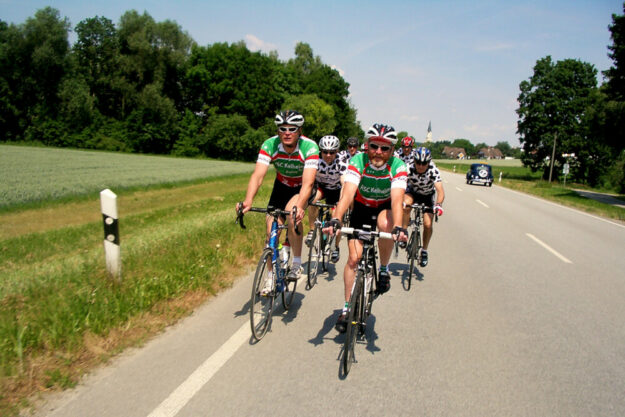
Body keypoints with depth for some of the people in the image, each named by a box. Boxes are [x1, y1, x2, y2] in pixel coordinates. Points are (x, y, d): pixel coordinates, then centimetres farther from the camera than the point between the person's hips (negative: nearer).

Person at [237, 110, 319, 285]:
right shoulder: (270, 145, -24)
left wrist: (299, 206, -57)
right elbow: (258, 175, -33)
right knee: (271, 232, -4)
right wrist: (248, 201, -50)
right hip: (282, 185, 3)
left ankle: (297, 264, -15)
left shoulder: (310, 147, -31)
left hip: (302, 188, -3)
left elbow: (307, 183, -39)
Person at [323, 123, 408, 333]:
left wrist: (398, 227, -54)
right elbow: (347, 193, -37)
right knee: (354, 257, -8)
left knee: (384, 224, -37)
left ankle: (384, 269, -9)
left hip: (385, 208, 0)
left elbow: (396, 199, -37)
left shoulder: (398, 166, -25)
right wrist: (335, 220, -54)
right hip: (362, 208, 1)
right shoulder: (358, 161, -25)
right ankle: (347, 307, 8)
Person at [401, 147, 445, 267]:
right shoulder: (409, 168, -29)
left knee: (427, 224, -11)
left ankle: (424, 251, 11)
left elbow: (440, 191, -39)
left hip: (428, 195, 0)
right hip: (413, 192, 0)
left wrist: (438, 205, -57)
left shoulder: (433, 171, -31)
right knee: (406, 205, -34)